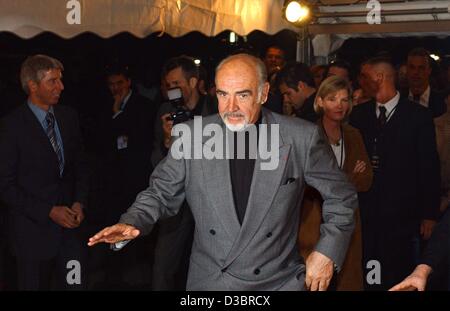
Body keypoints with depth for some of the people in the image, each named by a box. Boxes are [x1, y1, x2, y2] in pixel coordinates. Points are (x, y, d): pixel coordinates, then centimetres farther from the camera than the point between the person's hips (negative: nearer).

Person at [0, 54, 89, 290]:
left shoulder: (68, 117, 4)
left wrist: (79, 202, -3)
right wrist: (49, 211, -15)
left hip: (70, 225, 4)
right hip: (34, 228, -4)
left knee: (75, 283, 6)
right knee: (35, 284, 11)